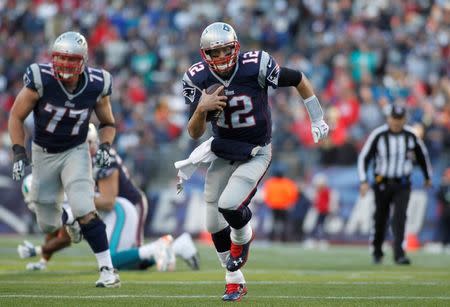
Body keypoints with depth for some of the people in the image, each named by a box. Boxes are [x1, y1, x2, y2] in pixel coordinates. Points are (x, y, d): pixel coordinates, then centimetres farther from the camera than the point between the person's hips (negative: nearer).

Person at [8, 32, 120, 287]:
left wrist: (105, 146, -16)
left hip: (76, 151, -1)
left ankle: (107, 269, -18)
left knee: (85, 211, -23)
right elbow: (16, 117, -9)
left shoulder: (96, 86, -15)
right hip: (44, 153, 1)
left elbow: (108, 123, 3)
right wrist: (19, 154, -17)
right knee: (48, 225, 9)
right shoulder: (41, 80, -22)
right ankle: (66, 218, 47)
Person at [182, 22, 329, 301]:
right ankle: (235, 281, 28)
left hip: (255, 154, -4)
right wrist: (201, 109, -32)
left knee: (229, 205, -24)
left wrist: (317, 119, -1)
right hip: (223, 155, 4)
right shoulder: (197, 79, -14)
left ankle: (243, 237, 13)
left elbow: (298, 79, -6)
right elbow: (195, 134, -11)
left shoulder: (256, 66, -23)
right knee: (215, 223, 7)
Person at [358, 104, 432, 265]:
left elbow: (422, 154, 13)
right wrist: (364, 181, -17)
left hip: (402, 185, 1)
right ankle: (377, 252, 28)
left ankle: (399, 254, -19)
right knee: (380, 219, 8)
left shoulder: (410, 135, -4)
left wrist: (428, 177, 23)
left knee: (400, 216, -15)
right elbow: (363, 157, -8)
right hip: (382, 184, -1)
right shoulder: (378, 135, -11)